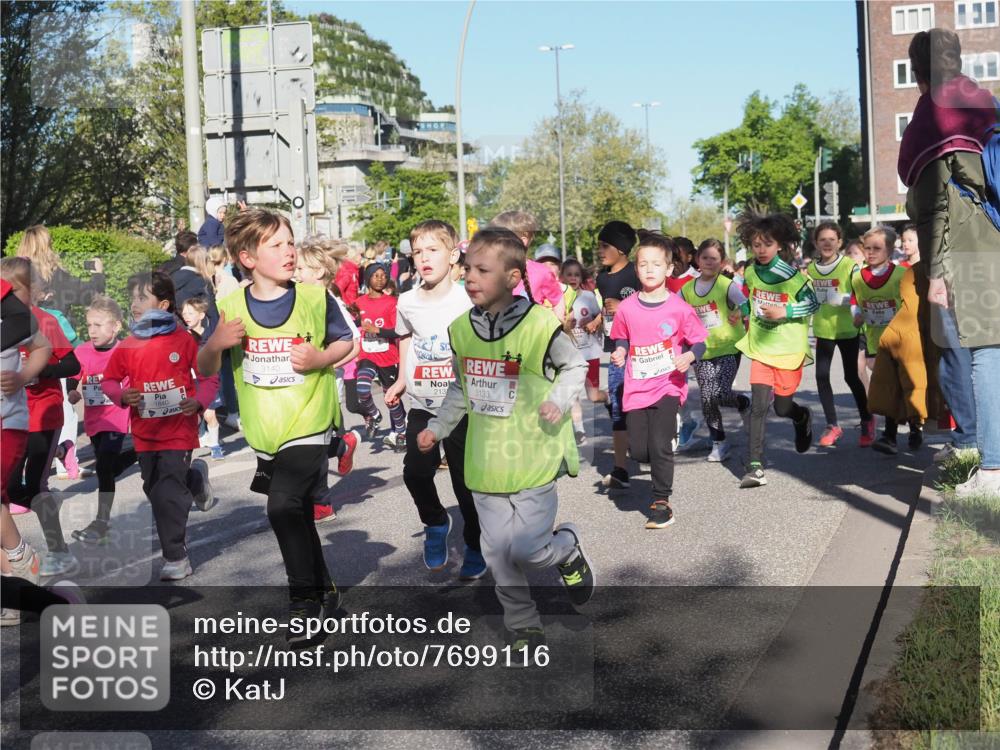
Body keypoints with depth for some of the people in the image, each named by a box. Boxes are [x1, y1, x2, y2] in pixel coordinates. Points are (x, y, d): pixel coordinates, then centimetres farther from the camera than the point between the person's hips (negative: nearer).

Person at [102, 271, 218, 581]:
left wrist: (199, 402, -18)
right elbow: (109, 380, 9)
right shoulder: (127, 347, -1)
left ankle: (176, 558, 4)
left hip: (179, 430, -4)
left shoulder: (184, 340, -8)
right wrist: (122, 396, -12)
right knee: (155, 490, 17)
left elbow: (209, 377, -1)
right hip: (144, 433, 5)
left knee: (168, 494, -8)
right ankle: (194, 479, 48)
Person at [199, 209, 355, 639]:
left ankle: (304, 600, -3)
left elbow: (345, 341, 6)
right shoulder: (231, 307, -2)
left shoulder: (315, 299, -8)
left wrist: (321, 359, -15)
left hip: (308, 425, -4)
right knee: (297, 515, 16)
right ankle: (324, 590, 37)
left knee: (284, 506, -20)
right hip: (264, 433, 4)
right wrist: (215, 344, -17)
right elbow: (205, 369, 5)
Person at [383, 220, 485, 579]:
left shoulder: (466, 301, -11)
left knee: (466, 480, 4)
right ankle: (436, 523, 25)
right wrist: (402, 379, 14)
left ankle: (476, 547, 22)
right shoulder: (407, 301, 0)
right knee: (415, 472, -4)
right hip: (421, 404, 3)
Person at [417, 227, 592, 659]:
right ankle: (523, 627, 29)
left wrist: (558, 400, -14)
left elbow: (574, 366, 2)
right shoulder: (461, 329, 2)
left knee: (526, 549, -6)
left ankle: (567, 549, 29)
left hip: (534, 459, -5)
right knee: (498, 554, 9)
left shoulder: (540, 325, -15)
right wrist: (438, 428, 15)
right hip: (486, 462, 5)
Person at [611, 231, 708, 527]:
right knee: (637, 450, 3)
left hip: (668, 385, -3)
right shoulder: (626, 308, 0)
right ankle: (662, 465, 38)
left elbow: (699, 341, 1)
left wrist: (689, 356, -19)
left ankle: (661, 502, 9)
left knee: (660, 446, -9)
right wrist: (620, 352, -3)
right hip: (636, 387, 3)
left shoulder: (679, 308, -7)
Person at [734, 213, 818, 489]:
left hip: (788, 349, -3)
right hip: (760, 347, 3)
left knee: (783, 407, 6)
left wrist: (784, 312, -19)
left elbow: (812, 303, -7)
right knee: (758, 405, -10)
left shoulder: (792, 275, -12)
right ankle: (755, 466, -10)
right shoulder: (751, 273, 3)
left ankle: (803, 417, 44)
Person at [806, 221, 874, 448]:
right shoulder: (811, 268, 4)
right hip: (822, 330, 4)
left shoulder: (850, 266, -9)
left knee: (851, 376, 4)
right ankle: (832, 426, 11)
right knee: (821, 376, -1)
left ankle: (867, 421, 25)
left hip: (847, 329, -4)